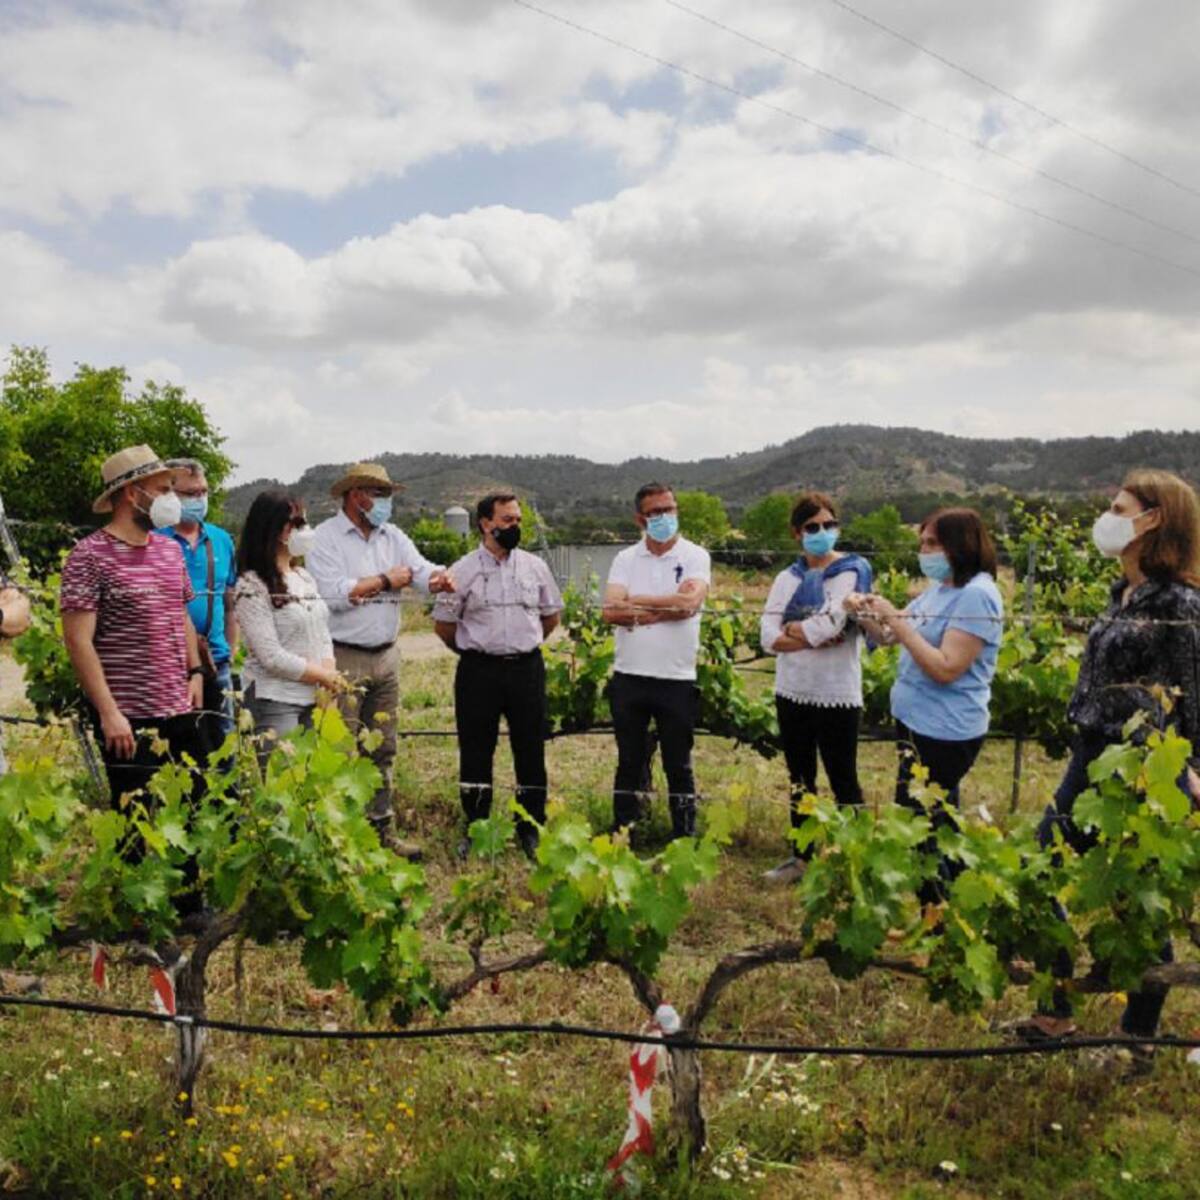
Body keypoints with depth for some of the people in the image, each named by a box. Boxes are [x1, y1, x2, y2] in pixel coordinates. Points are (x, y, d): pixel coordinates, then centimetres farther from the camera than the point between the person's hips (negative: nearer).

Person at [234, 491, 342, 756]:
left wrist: (329, 686, -5)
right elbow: (272, 657, -17)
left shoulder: (305, 578, 11)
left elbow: (323, 635, 10)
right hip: (274, 701, -7)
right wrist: (326, 677, -9)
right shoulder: (252, 587, -12)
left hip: (315, 698, 7)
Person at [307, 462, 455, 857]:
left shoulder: (393, 537, 11)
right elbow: (334, 594, -19)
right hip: (344, 658, -6)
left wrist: (442, 579, -26)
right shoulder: (325, 537, -8)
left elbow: (422, 570, -3)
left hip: (386, 656, 7)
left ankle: (381, 829, 25)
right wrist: (385, 581, -9)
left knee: (383, 750, 14)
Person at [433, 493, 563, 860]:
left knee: (531, 752, 8)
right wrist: (474, 651, 10)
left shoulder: (535, 566, 4)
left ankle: (531, 830, 21)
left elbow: (551, 614, 16)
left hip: (527, 668, 2)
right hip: (478, 672, -2)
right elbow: (444, 624, 4)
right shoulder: (463, 571, -3)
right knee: (475, 754, 6)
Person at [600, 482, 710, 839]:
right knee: (628, 764, 14)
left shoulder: (695, 556, -2)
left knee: (678, 767, 9)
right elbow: (610, 611, -9)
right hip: (628, 677, 3)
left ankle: (684, 839, 22)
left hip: (677, 680, -2)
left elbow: (689, 603, -21)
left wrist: (634, 602, -12)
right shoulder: (625, 559, 5)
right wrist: (666, 608, -16)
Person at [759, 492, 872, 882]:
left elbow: (829, 626, -21)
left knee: (843, 783, 5)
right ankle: (802, 856, 30)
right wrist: (813, 636, -17)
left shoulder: (853, 571, -7)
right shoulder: (788, 579, 7)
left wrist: (791, 628, -6)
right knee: (800, 781, 16)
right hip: (792, 694, 5)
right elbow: (768, 637, -5)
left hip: (836, 697, -5)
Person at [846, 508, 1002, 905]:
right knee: (936, 827, 19)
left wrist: (896, 620, -24)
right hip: (918, 723, 9)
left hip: (944, 733, -9)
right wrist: (866, 614, -3)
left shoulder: (976, 595, -19)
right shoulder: (937, 588, 8)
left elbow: (946, 669, -26)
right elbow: (892, 636, 16)